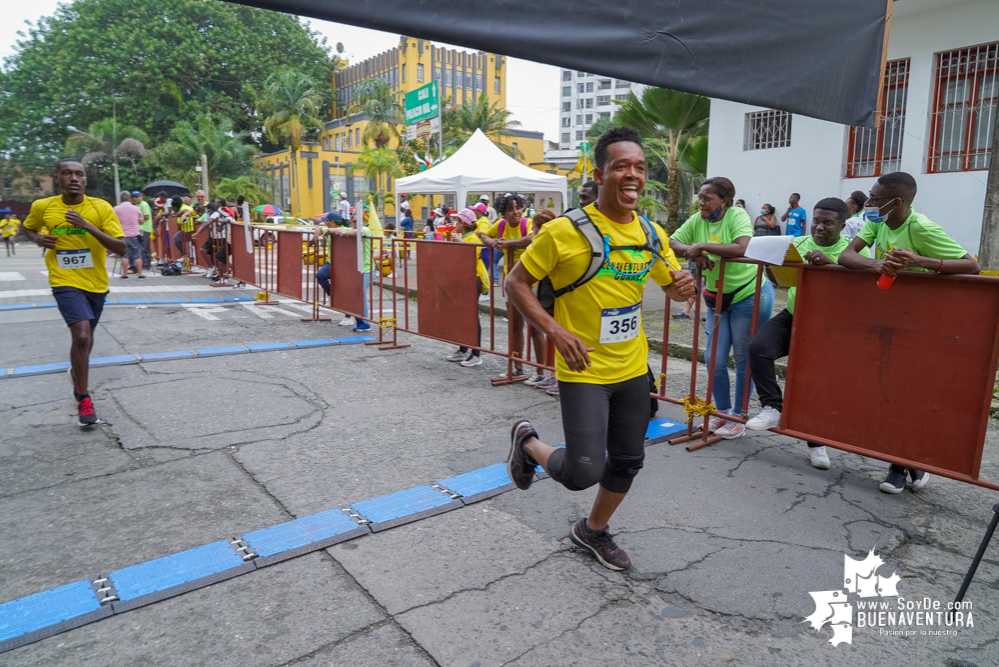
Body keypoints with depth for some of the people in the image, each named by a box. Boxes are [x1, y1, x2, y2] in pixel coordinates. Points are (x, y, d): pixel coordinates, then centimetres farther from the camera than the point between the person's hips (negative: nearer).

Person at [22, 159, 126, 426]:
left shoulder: (102, 208, -9)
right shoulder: (42, 207, -3)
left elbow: (121, 248, -15)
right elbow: (28, 229, 18)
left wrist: (88, 226, -26)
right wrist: (38, 239, -5)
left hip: (97, 284, 2)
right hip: (65, 282, -2)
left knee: (86, 338, 19)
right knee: (82, 335, -20)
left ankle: (76, 373, 52)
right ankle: (84, 401, -7)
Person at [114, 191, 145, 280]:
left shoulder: (116, 209, -1)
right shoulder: (136, 208, 3)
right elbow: (141, 222, 9)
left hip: (123, 235, -1)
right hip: (135, 235, 1)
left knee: (124, 255, 5)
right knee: (137, 256, 3)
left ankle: (125, 275, 7)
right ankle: (140, 275, 3)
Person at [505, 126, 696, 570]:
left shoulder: (652, 235, 3)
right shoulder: (565, 231, -15)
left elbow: (670, 286, 18)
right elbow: (516, 283, -9)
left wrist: (683, 288, -7)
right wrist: (555, 330, -21)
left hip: (633, 369, 6)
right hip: (583, 371, -6)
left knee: (628, 462, 16)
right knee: (584, 472, -10)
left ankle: (593, 530, 43)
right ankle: (528, 443, 22)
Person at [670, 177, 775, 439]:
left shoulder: (737, 216, -17)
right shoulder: (697, 220, -1)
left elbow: (742, 249, -34)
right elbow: (670, 243, -7)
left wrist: (703, 246, -30)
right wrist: (694, 253, -24)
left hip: (749, 296, -5)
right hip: (717, 298, 6)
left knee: (744, 359, 5)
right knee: (715, 359, 6)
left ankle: (739, 417, 20)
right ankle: (722, 412, 25)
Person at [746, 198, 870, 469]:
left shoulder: (854, 250, -2)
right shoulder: (798, 244, 7)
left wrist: (830, 261, -32)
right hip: (794, 316, 2)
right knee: (758, 347, -23)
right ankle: (773, 408, -11)